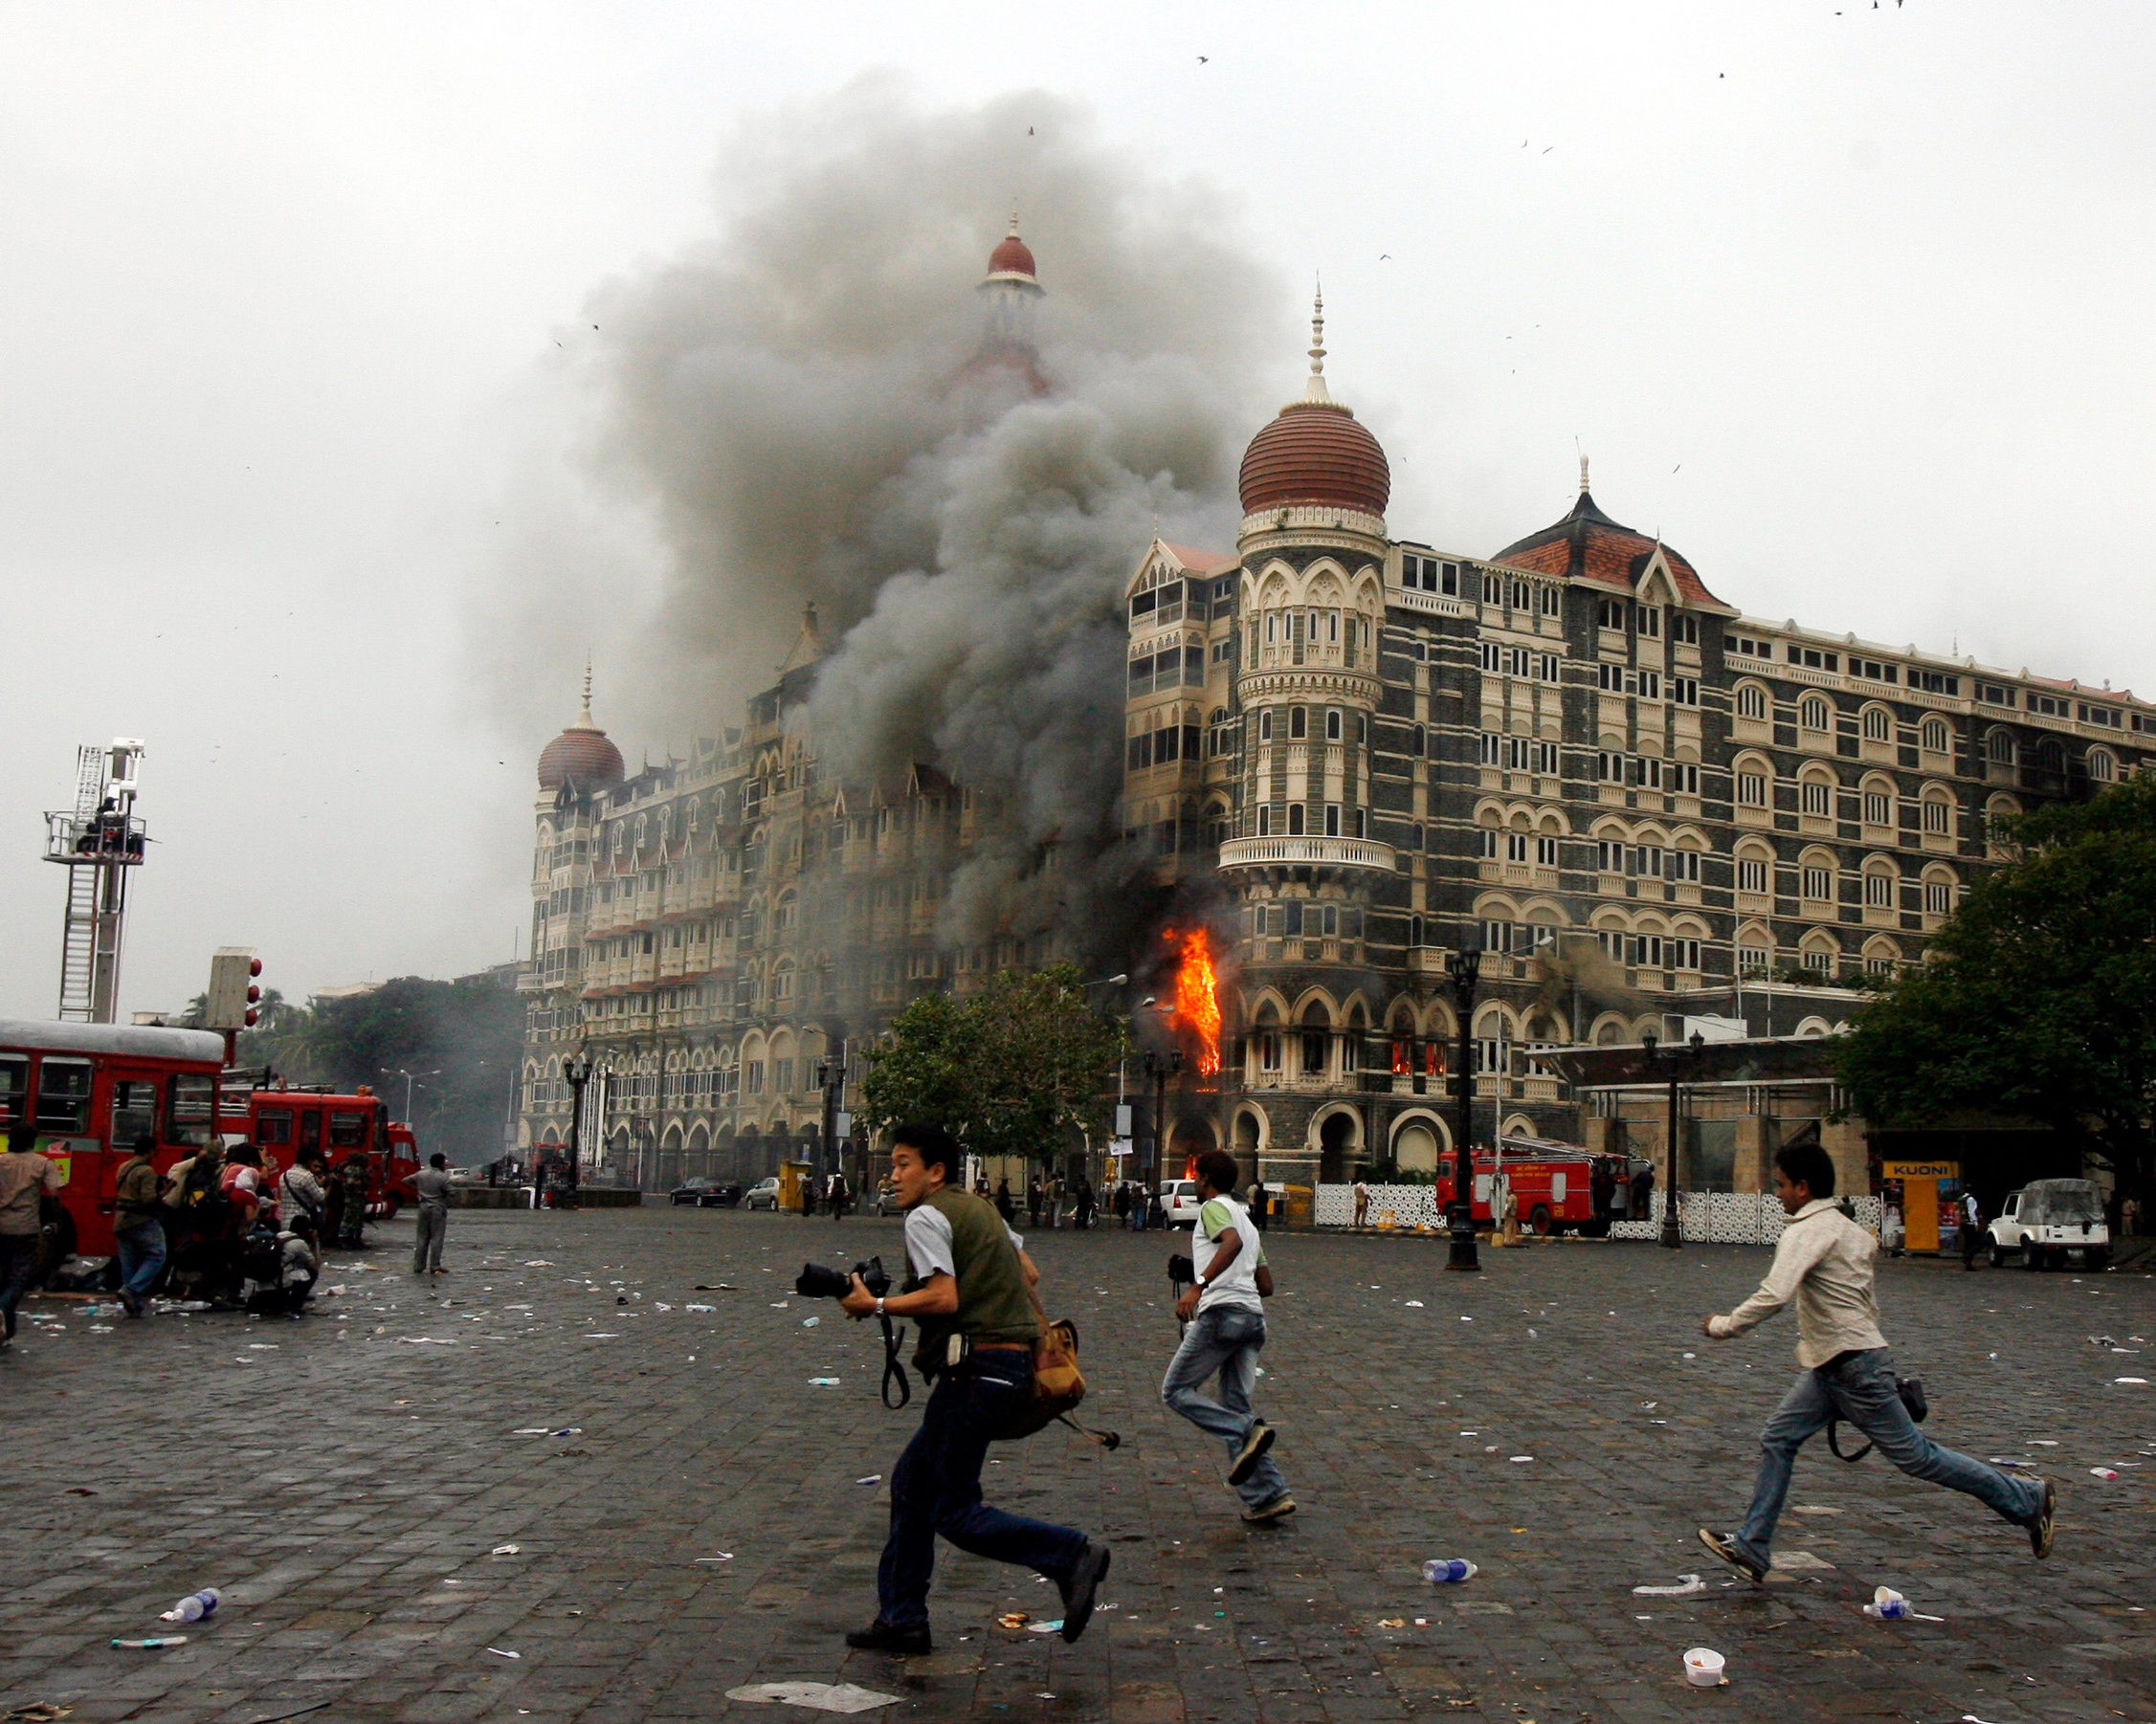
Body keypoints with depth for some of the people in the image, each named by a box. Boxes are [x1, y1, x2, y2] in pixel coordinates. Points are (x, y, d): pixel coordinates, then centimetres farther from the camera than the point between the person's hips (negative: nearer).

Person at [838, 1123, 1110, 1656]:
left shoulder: (926, 1217, -7)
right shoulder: (978, 1209, 20)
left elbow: (945, 1298, -19)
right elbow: (1029, 1273, 24)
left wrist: (876, 1305, -9)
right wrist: (1039, 1332, 32)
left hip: (975, 1368, -10)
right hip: (1012, 1363, 10)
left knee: (953, 1512, -3)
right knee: (911, 1482, 15)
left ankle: (1071, 1554, -8)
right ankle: (902, 1618, 18)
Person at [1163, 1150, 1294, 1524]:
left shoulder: (1213, 1207, 2)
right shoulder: (1246, 1218, 28)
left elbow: (1232, 1242, -21)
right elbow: (1266, 1286, 26)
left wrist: (1199, 1285, -29)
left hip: (1221, 1312, -8)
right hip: (1254, 1315, 8)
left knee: (1175, 1391, 0)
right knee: (1235, 1410, 8)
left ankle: (1247, 1432, -18)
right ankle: (1267, 1496, -3)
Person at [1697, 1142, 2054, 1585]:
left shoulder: (1806, 1232, -18)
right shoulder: (1845, 1227, 12)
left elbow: (1774, 1296, -30)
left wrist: (1724, 1325, -18)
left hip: (1855, 1366, -10)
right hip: (1830, 1368, 10)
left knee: (1915, 1456, 0)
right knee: (1777, 1440, 4)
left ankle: (2026, 1499, 15)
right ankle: (1751, 1548, 5)